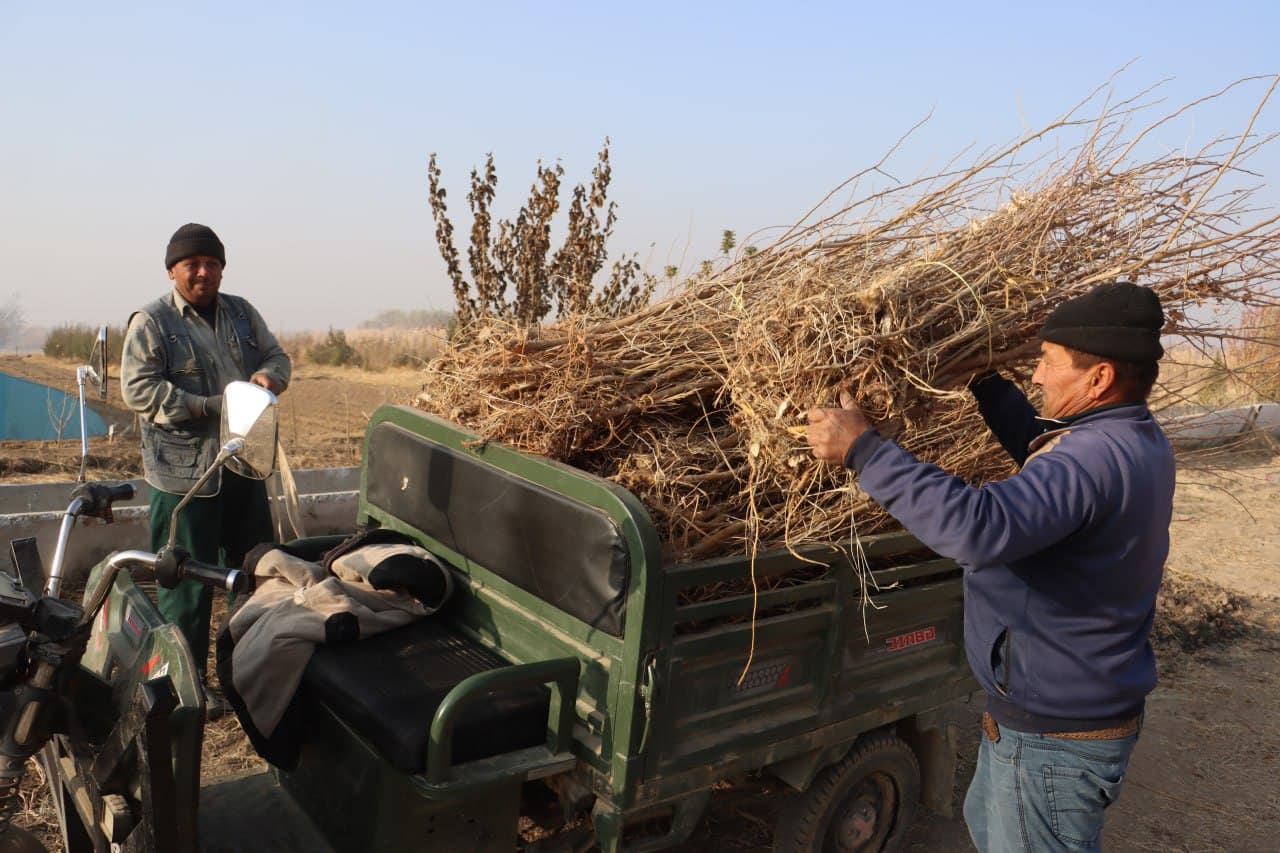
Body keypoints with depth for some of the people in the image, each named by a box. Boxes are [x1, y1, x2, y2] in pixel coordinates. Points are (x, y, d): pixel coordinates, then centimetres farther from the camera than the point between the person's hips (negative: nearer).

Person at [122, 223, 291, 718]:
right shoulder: (150, 323, -7)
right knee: (187, 583, 2)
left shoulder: (241, 313, 10)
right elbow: (138, 390, -16)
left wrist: (269, 375, -11)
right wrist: (214, 408, -22)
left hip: (244, 465, 6)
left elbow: (277, 356, 14)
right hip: (184, 472, -6)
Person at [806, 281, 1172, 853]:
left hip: (1054, 737, -10)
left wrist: (863, 450, -39)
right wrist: (986, 383, 19)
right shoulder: (1137, 438, 2)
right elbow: (1041, 448, 22)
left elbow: (977, 529, -45)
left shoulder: (1098, 457, -31)